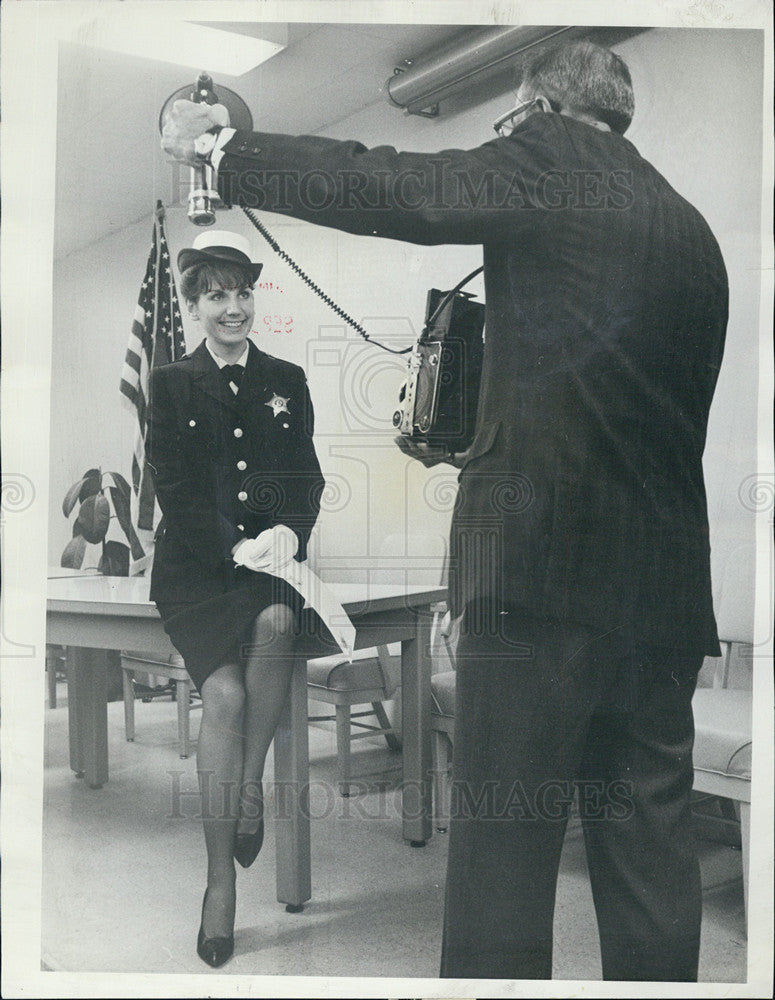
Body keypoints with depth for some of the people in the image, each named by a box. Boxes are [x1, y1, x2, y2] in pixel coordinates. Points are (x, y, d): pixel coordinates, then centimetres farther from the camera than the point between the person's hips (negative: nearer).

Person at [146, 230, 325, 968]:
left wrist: (288, 531, -11)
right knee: (224, 692, -24)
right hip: (195, 562, -1)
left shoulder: (287, 381, 15)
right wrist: (236, 548, -14)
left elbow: (308, 478, 10)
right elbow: (174, 489, 0)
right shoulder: (170, 384, 8)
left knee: (276, 619, -35)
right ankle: (220, 882, -13)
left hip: (271, 553, 2)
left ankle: (251, 784, -13)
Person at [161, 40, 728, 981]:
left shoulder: (547, 162, 0)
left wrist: (214, 144, 8)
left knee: (503, 856, 1)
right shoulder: (692, 230, 20)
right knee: (651, 861, 13)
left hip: (541, 564, -7)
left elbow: (377, 189, -6)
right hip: (664, 587, 8)